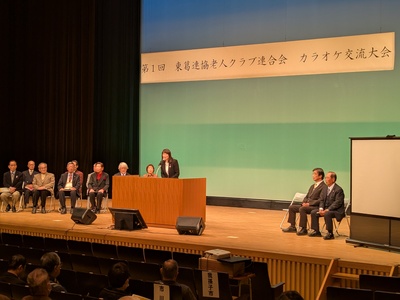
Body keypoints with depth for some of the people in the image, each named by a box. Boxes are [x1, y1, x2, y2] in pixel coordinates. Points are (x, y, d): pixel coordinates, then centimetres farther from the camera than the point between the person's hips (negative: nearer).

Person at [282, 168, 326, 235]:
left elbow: (321, 200, -18)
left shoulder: (324, 187, -9)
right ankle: (292, 227, 5)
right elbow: (306, 197, 23)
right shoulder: (312, 186, 21)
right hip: (306, 205, 9)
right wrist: (304, 202, 1)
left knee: (302, 209, -34)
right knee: (291, 207, 1)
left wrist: (309, 203, -20)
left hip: (315, 207, -9)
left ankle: (303, 229, -27)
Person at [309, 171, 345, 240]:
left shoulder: (338, 189, -14)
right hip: (326, 209, 8)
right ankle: (316, 231, 4)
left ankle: (330, 234, -22)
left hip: (336, 211, -8)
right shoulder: (325, 188, 11)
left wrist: (327, 210, -26)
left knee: (327, 214, -35)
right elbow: (322, 200, 13)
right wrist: (321, 209, -7)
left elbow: (337, 203, -21)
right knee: (313, 212, -6)